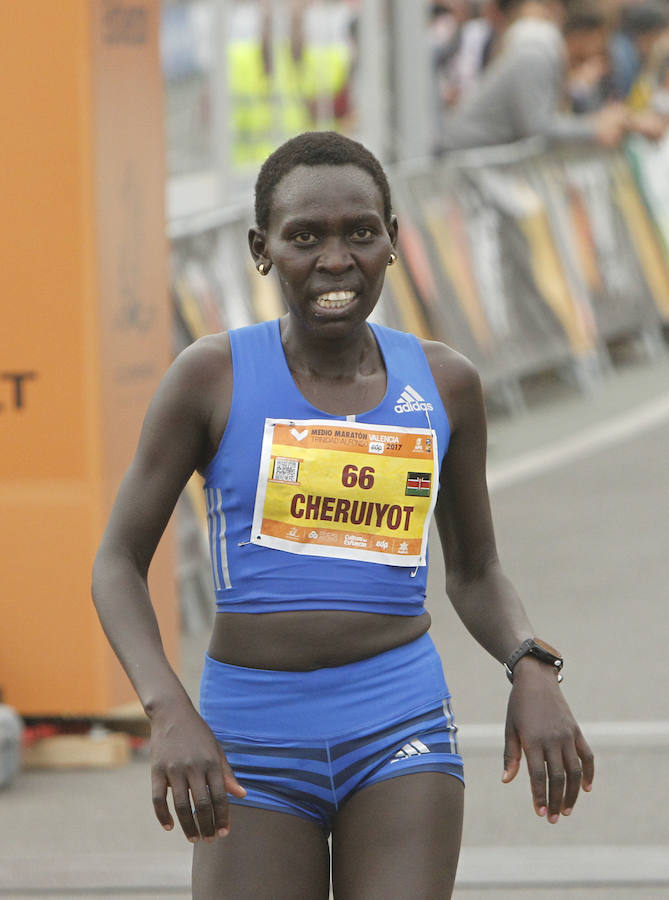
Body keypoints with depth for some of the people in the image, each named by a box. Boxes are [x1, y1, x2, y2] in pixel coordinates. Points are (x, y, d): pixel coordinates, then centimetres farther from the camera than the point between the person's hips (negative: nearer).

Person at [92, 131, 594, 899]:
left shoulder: (442, 383, 3)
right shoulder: (213, 377, -4)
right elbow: (118, 563, -2)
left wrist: (534, 671, -7)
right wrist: (170, 713, -18)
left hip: (399, 729, 1)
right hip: (252, 747, -1)